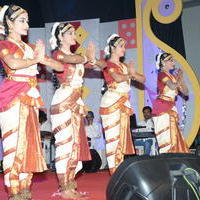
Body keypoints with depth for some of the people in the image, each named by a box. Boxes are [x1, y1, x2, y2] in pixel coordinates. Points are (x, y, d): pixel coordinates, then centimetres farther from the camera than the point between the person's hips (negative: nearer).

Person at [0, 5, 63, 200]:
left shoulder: (30, 47, 20)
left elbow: (59, 66, 16)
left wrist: (42, 59, -2)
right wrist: (35, 60, -6)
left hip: (30, 99, 7)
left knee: (29, 144, 5)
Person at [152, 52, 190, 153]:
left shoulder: (173, 76, 17)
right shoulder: (162, 74, -5)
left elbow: (185, 92, 14)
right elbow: (173, 86, -22)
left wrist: (180, 78, 4)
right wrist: (178, 76, -5)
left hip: (171, 108, 8)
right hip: (162, 107, -8)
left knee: (173, 136, 2)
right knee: (167, 137, -12)